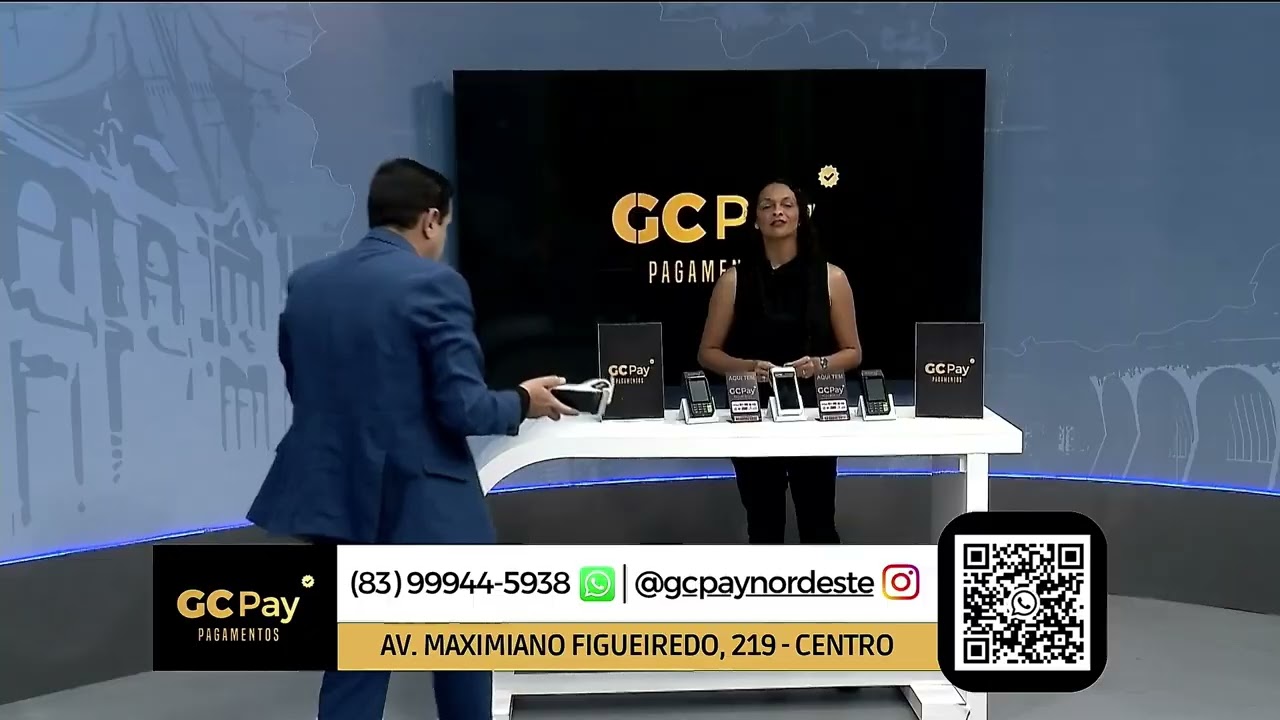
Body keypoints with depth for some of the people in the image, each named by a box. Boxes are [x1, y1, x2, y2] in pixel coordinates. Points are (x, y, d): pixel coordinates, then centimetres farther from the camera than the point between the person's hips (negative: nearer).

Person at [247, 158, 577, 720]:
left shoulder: (306, 283, 6)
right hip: (421, 502, -6)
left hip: (337, 497, 6)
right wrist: (524, 402, 1)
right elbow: (463, 408, -18)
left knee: (354, 658, 15)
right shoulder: (433, 283, -14)